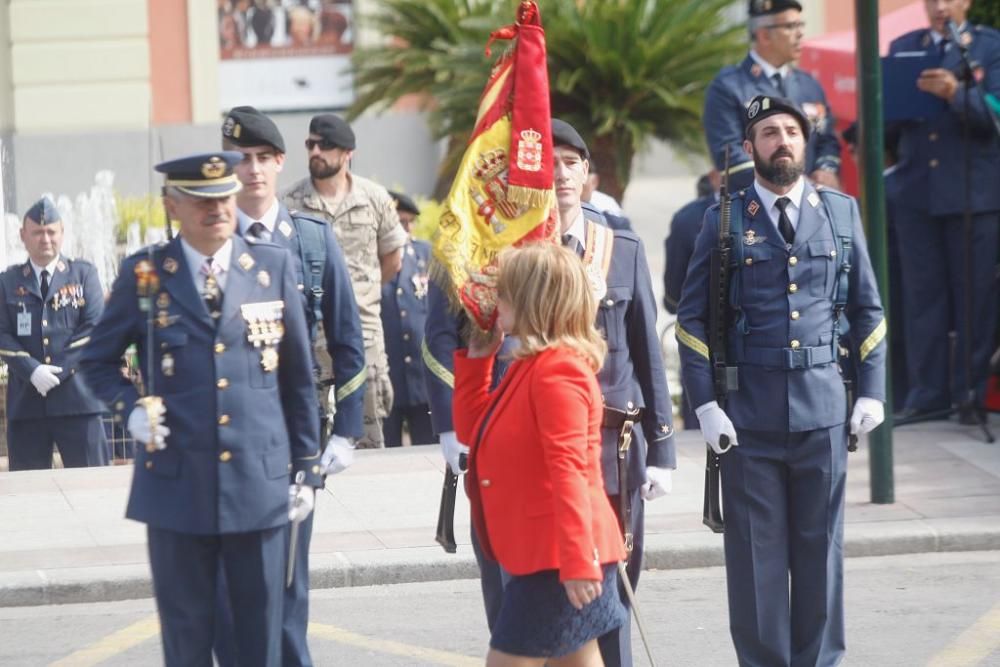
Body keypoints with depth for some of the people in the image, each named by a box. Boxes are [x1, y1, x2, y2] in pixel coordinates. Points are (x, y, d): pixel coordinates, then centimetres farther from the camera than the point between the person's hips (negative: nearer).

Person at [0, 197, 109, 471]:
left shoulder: (84, 274, 10)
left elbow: (95, 328, -1)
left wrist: (59, 371, -10)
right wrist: (32, 370, -14)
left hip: (77, 398, -1)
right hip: (25, 400, 1)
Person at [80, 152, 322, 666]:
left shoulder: (274, 267, 6)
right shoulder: (144, 275, 2)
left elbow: (298, 376, 10)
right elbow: (97, 362, 12)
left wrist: (307, 470, 9)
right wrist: (131, 410, -7)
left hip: (261, 484, 1)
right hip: (178, 485, -1)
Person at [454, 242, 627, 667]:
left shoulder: (557, 371, -17)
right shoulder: (529, 367, 14)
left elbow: (568, 470, -24)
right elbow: (471, 429, 24)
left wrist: (577, 561, -28)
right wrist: (476, 358, 17)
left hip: (556, 557, -10)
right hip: (540, 553, 10)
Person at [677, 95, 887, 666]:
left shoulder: (842, 212, 8)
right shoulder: (724, 221, 2)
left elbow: (868, 309, 13)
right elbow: (693, 318, 3)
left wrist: (872, 390, 6)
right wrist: (705, 403, -5)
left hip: (823, 408, 2)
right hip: (749, 411, -2)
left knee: (821, 546, 6)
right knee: (757, 550, 1)